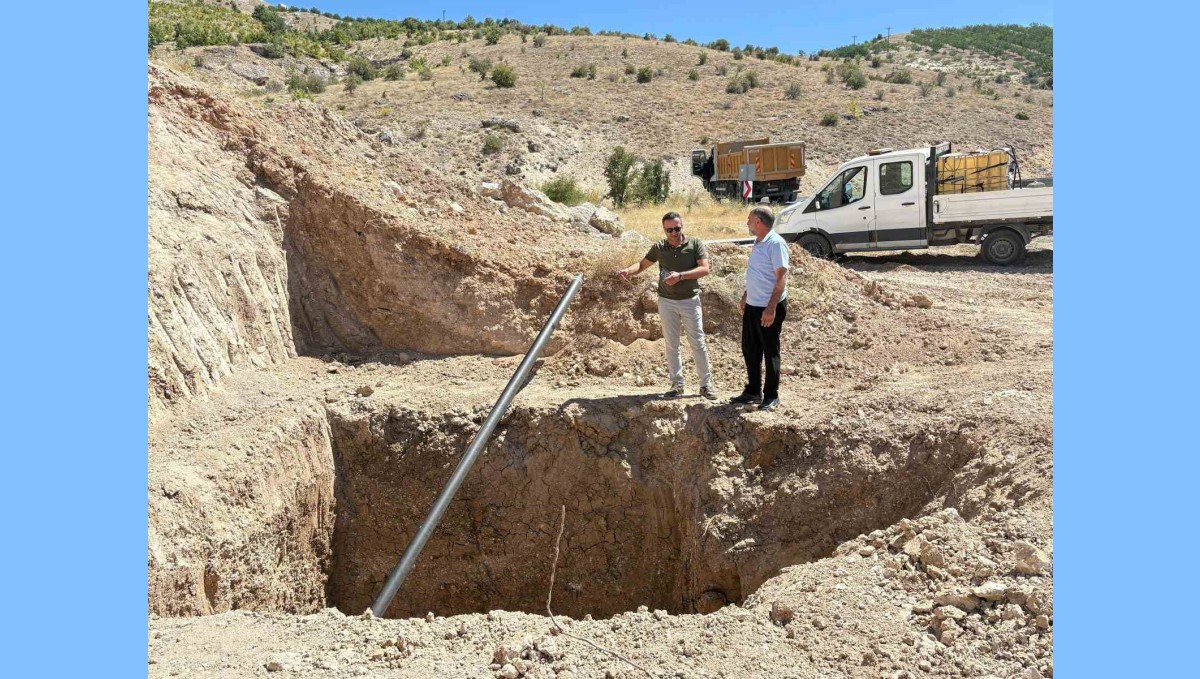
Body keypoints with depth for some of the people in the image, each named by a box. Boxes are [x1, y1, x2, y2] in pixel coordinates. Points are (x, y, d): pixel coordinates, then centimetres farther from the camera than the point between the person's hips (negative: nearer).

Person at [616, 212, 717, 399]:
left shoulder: (695, 244, -7)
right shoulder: (659, 247, 1)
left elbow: (704, 269, -15)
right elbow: (643, 264, 9)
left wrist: (680, 275, -26)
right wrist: (628, 270, -13)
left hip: (690, 300, -2)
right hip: (667, 302, 2)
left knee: (698, 343, 1)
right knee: (671, 345, 6)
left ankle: (706, 384, 10)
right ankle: (677, 384, 15)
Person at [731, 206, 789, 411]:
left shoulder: (775, 243, -17)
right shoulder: (758, 243, 12)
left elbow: (781, 277, -21)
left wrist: (771, 308, -25)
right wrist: (745, 296, 22)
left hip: (769, 308, -9)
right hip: (752, 305, 9)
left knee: (770, 352, 2)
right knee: (749, 349, 14)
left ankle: (771, 396, 13)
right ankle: (753, 391, 27)